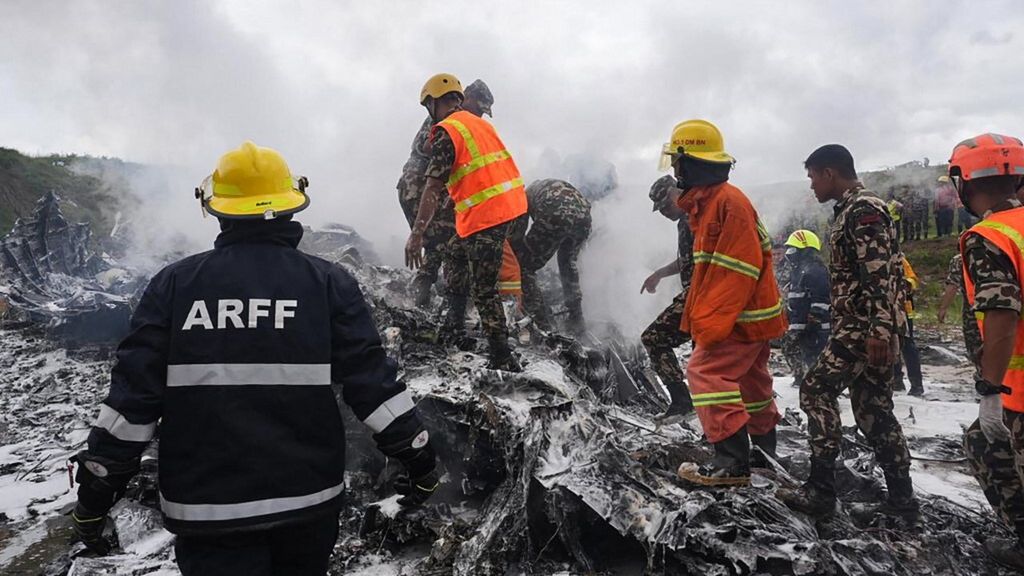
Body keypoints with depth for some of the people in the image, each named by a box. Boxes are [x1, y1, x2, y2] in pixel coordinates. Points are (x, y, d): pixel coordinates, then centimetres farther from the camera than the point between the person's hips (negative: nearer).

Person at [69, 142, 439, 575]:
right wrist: (419, 459, 4)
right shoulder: (330, 283, -5)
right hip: (309, 502, 1)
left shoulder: (173, 284, -3)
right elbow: (371, 382, -6)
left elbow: (133, 393, -3)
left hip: (204, 508, -1)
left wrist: (96, 492, 7)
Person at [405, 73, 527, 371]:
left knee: (484, 290, -3)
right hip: (511, 202, 9)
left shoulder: (446, 131, -7)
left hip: (485, 212, -9)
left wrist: (416, 234, -15)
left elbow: (434, 186, -15)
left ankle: (503, 360, -1)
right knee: (455, 255, 25)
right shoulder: (479, 122, 19)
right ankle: (455, 330, 29)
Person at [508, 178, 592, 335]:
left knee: (524, 269, 11)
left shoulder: (526, 193, 29)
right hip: (583, 217, 6)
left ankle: (546, 330, 8)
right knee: (568, 263, 34)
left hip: (555, 217, -6)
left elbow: (515, 236, 20)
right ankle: (577, 322, 39)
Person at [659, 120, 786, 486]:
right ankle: (764, 452, 37)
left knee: (706, 372, -13)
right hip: (750, 317, 10)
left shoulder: (729, 201, -20)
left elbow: (739, 270, -25)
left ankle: (732, 463, -10)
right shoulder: (707, 201, 13)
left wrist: (710, 323, -25)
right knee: (750, 382, 20)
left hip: (741, 317, -10)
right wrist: (699, 316, 16)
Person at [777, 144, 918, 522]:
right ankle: (901, 499, 17)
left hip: (867, 329, -10)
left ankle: (821, 490, -4)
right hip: (867, 329, 10)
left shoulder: (863, 210, -12)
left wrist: (878, 331, -26)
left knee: (817, 390, -8)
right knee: (872, 408, 11)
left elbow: (880, 275, -21)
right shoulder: (851, 211, 19)